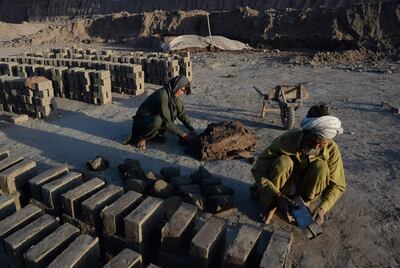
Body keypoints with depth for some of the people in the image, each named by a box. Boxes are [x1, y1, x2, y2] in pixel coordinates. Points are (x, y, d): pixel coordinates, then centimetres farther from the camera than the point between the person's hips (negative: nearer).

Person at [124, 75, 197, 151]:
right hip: (142, 120, -9)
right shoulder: (163, 95, -29)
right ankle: (141, 137, -11)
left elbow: (182, 113, -1)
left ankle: (156, 133, 3)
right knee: (157, 121, -39)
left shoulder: (174, 95, -3)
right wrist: (183, 134, -25)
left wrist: (191, 129, -12)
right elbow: (167, 122, -28)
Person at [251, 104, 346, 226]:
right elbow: (258, 170, -30)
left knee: (321, 166, -28)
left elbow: (338, 185, -13)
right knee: (283, 162, -33)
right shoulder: (287, 139, -30)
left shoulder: (331, 149, -23)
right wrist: (278, 197, -40)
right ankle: (271, 204, -14)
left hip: (307, 189, 2)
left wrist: (322, 208, -30)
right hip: (284, 188, -2)